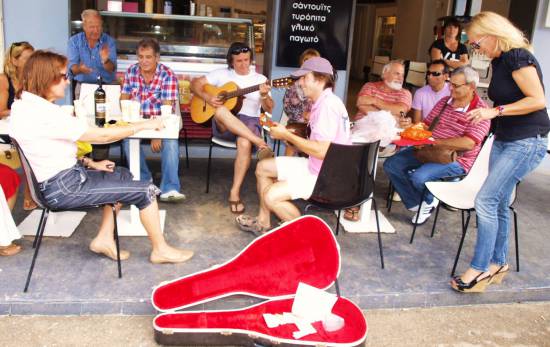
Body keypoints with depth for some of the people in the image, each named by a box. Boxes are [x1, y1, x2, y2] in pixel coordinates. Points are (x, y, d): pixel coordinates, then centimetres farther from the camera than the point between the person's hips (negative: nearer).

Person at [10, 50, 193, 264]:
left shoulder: (25, 104, 7)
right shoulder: (44, 113, -25)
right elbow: (101, 136, -22)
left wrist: (90, 164, 7)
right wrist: (144, 125, -11)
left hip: (63, 175, 10)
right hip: (63, 189, -10)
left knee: (123, 175, 23)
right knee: (146, 190, -7)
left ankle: (104, 239, 21)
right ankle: (160, 250, 10)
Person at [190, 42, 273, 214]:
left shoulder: (260, 79, 10)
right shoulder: (222, 74, 10)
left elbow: (269, 109, 4)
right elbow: (195, 83, 9)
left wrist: (264, 96, -18)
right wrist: (207, 97, -10)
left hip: (249, 121, 0)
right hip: (223, 125, 0)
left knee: (244, 143, -36)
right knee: (221, 111, -37)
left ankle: (235, 192, -26)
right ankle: (260, 143, -41)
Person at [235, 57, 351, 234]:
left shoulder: (328, 105, -23)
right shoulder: (322, 102, 9)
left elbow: (322, 151, -29)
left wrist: (286, 135, -18)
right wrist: (287, 135, 0)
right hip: (316, 166, 11)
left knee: (271, 196, -23)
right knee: (263, 167, 13)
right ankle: (263, 222, 23)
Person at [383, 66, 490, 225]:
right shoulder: (445, 101, 10)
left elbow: (468, 144, -24)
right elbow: (427, 124, 18)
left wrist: (434, 141, -22)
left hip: (456, 159, -8)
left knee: (419, 177, -32)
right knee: (391, 165, -4)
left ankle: (429, 201, 5)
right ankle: (416, 204, 7)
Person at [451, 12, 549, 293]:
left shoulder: (517, 57, -15)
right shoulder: (499, 61, 12)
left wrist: (496, 111, -23)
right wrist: (487, 113, 6)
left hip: (527, 143, -9)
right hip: (503, 140, 9)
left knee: (486, 200, -12)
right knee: (498, 204, 11)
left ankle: (480, 269, -2)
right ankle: (497, 264, 24)